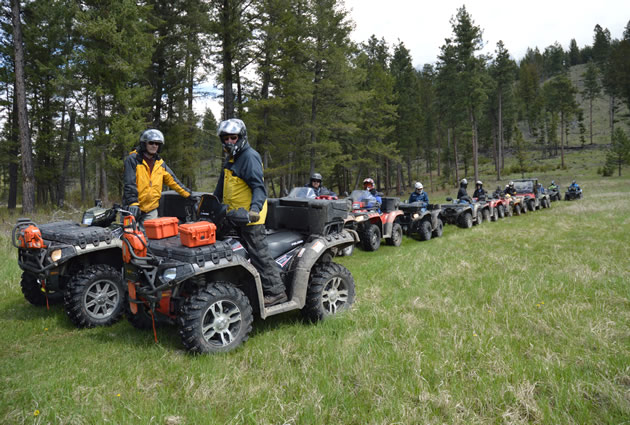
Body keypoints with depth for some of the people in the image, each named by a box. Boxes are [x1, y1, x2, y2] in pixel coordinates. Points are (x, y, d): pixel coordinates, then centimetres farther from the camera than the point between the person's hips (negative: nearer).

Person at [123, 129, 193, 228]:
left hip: (151, 210, 4)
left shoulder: (160, 163, 10)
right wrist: (133, 203, -27)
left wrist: (188, 193, 12)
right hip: (133, 208, -4)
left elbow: (173, 180, 15)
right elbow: (129, 183, -16)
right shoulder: (133, 159, -7)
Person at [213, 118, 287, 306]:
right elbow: (221, 185, 28)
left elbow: (259, 186, -21)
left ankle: (276, 291, -1)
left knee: (259, 254, -8)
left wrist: (255, 208, -33)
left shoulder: (249, 157, -12)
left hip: (249, 219, -9)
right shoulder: (230, 158, 19)